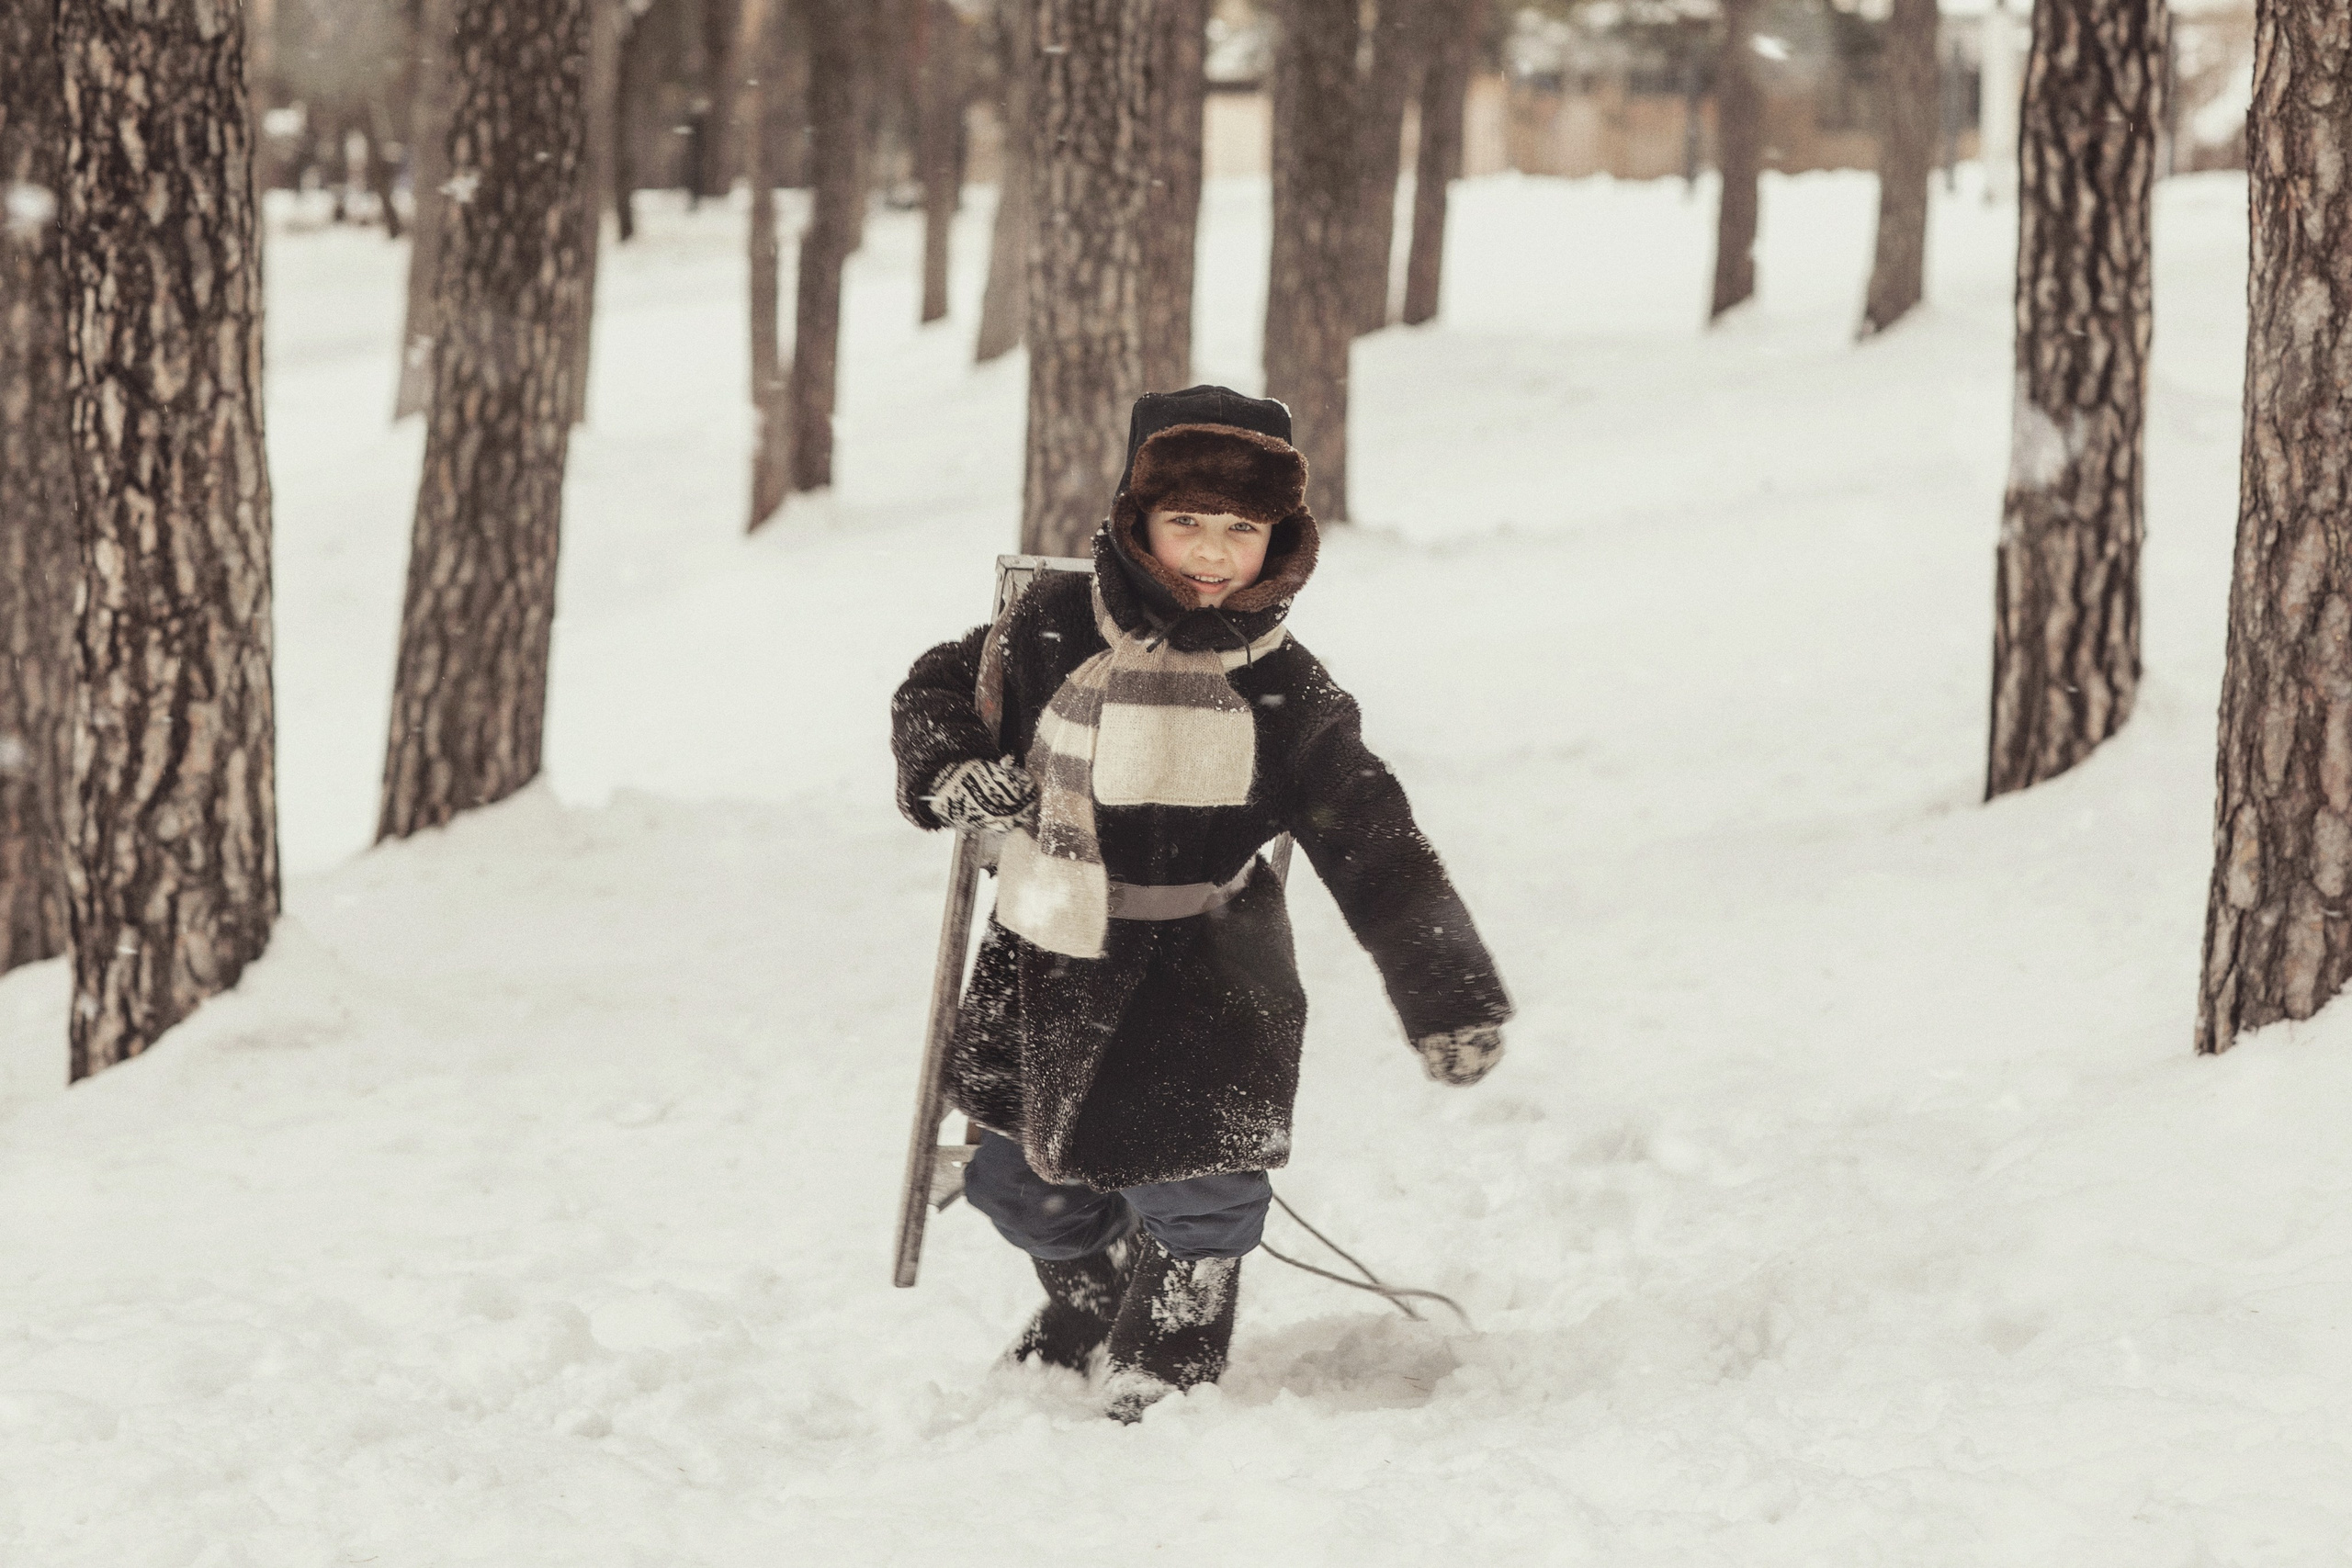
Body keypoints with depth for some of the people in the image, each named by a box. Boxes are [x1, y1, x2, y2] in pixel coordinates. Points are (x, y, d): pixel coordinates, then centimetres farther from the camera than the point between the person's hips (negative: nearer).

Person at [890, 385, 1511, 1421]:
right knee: (1018, 1177, 15)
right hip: (1048, 959, 2)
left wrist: (1449, 996, -10)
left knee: (1194, 1190, -10)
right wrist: (953, 772, -13)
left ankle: (1173, 1352, 21)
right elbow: (937, 691, 8)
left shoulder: (1286, 694, -9)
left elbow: (1378, 851, -6)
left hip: (1201, 973, -2)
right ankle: (1086, 1298, 49)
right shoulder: (1053, 633, -8)